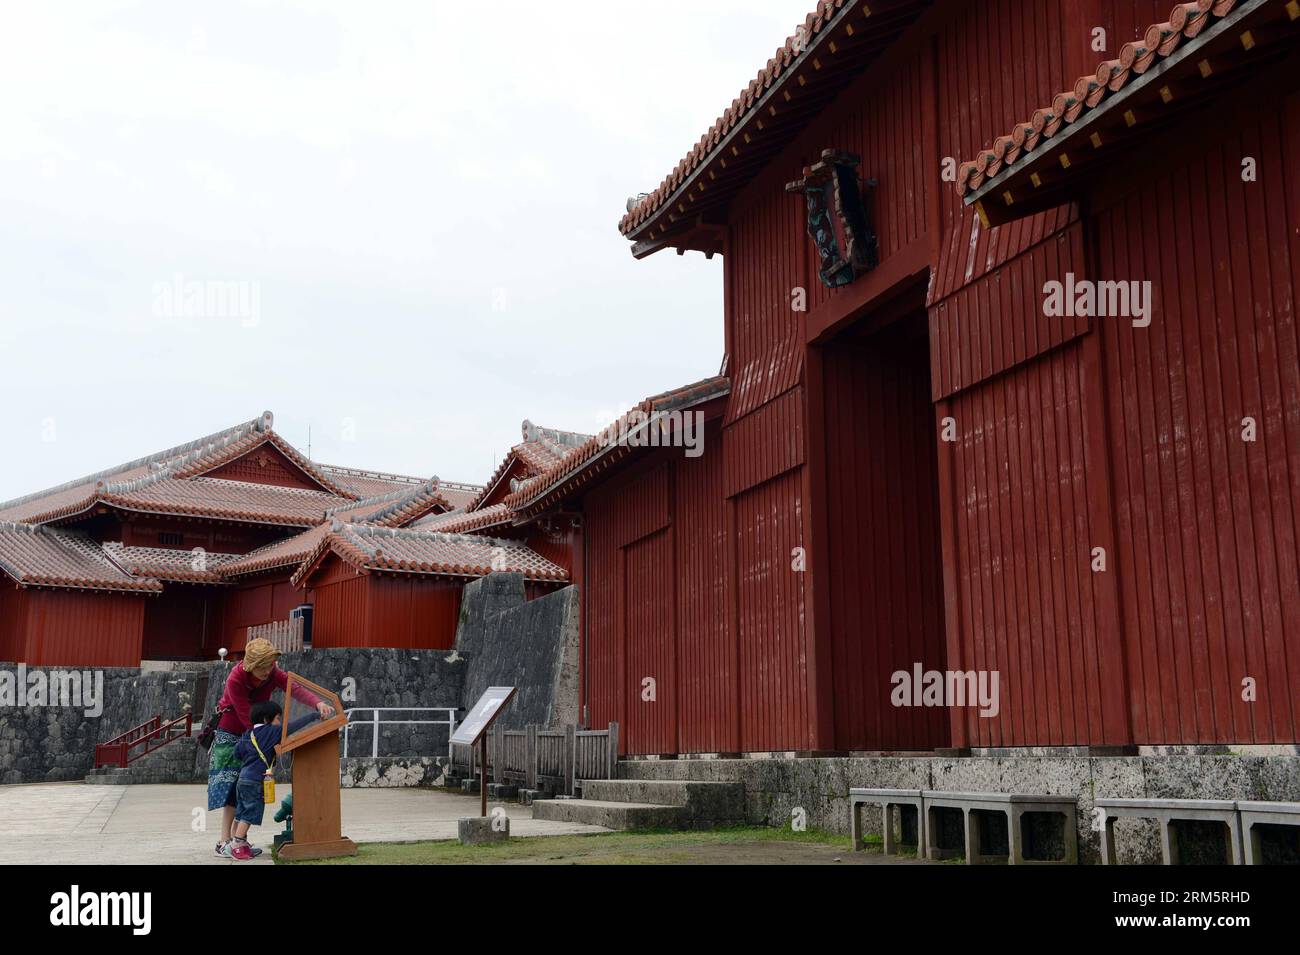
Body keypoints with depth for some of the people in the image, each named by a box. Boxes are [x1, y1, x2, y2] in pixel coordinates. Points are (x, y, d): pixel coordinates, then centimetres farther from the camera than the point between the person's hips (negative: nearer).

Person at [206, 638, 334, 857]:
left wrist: (318, 703, -47)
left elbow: (296, 688, -28)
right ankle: (224, 843, -11)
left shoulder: (273, 674, -14)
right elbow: (247, 717, -27)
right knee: (231, 786, -12)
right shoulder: (235, 679, -27)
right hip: (230, 734, -5)